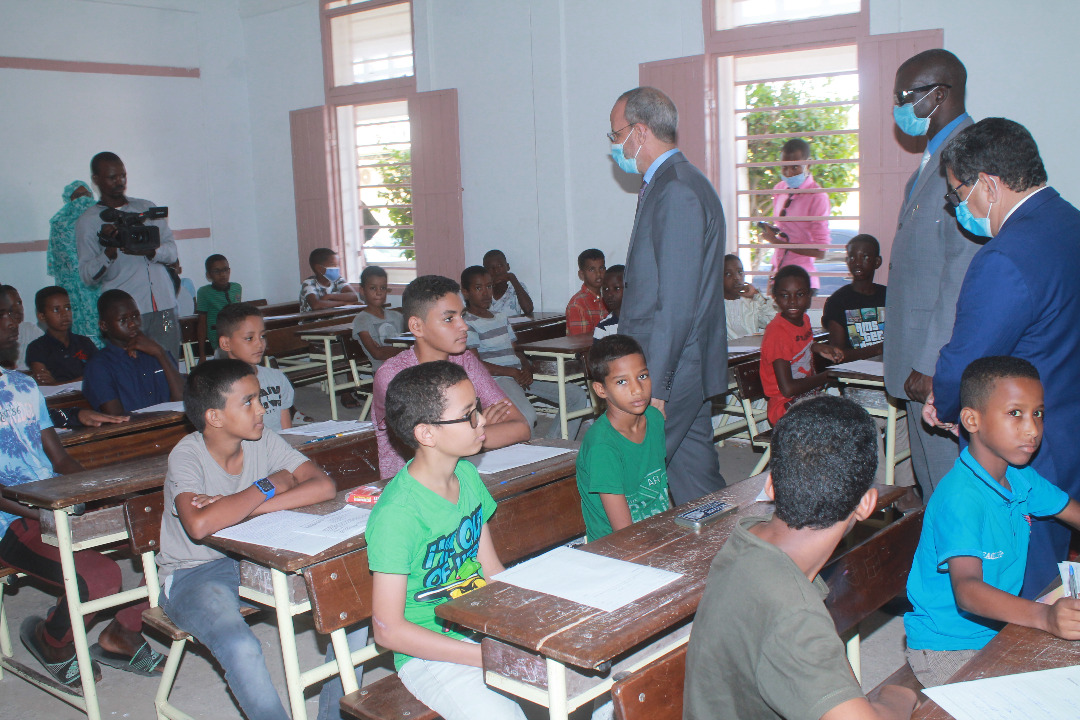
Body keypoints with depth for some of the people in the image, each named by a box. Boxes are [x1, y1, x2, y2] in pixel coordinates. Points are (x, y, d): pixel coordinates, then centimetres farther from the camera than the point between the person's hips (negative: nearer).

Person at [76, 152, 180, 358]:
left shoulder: (148, 207, 17)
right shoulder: (87, 222, 7)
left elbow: (171, 250, 9)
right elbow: (87, 276, 0)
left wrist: (150, 251, -14)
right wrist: (109, 252, -19)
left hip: (163, 309, 3)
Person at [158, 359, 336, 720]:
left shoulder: (264, 442, -3)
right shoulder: (187, 456, -17)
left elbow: (324, 486, -15)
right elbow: (199, 525, -36)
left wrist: (236, 507, -23)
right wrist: (268, 487, -21)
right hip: (193, 575, -5)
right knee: (242, 649, -34)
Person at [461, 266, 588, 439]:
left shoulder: (502, 318, 23)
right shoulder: (468, 324, -2)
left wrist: (527, 368, -2)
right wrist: (513, 372, -15)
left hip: (520, 375, 9)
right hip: (495, 379, -8)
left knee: (578, 396, 1)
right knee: (527, 415, -38)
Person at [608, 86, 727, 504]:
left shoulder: (677, 192, -17)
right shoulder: (670, 185, 16)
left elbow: (677, 302, -22)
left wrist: (654, 388, -21)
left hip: (670, 373, -10)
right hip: (683, 370, 10)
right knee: (697, 478, 14)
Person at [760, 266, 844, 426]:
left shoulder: (804, 319, 6)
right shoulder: (777, 332, -21)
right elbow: (788, 388, -25)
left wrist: (818, 348, 10)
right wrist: (827, 376, -11)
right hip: (786, 408, -9)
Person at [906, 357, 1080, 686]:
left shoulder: (1020, 478, 3)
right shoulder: (960, 497, -26)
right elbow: (967, 590, -37)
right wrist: (1045, 616, -53)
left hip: (1000, 630, 9)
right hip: (946, 648, -9)